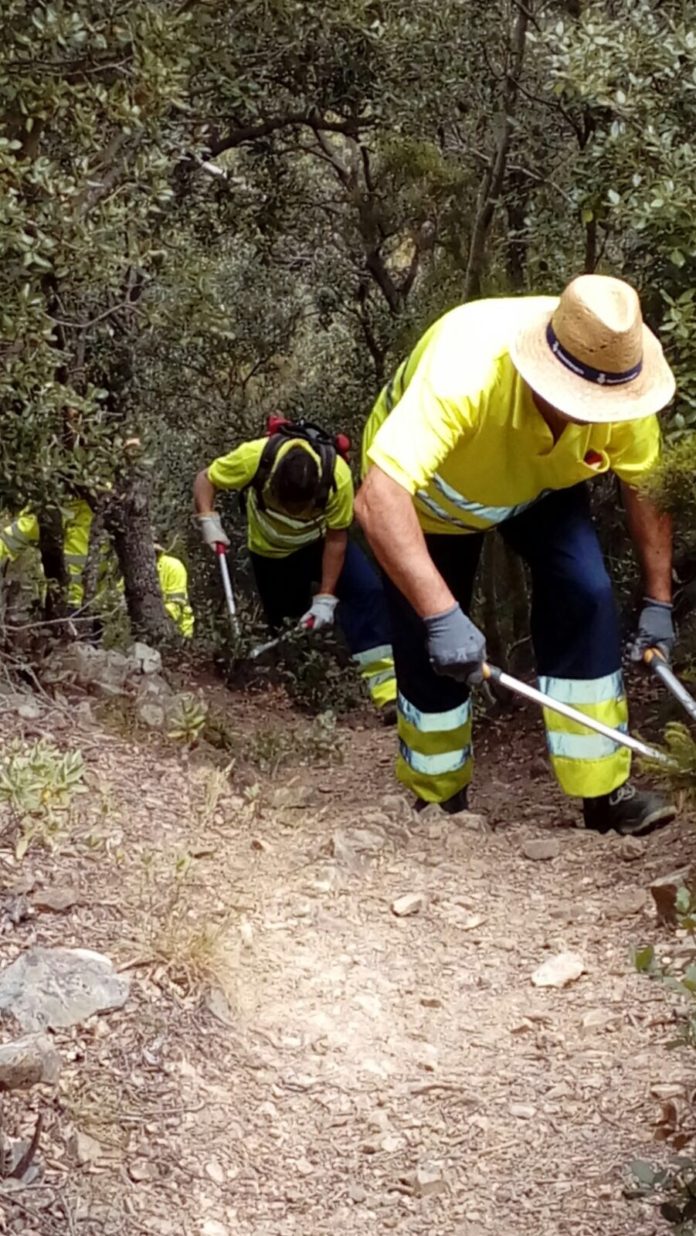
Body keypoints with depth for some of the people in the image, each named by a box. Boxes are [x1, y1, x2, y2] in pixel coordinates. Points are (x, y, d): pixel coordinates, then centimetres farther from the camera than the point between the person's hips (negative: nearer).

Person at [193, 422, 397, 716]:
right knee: (286, 627, 2)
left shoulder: (337, 475, -35)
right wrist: (208, 520, -34)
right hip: (271, 551, 1)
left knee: (368, 590, -23)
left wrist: (326, 598, -22)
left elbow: (336, 539, -22)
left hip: (320, 542, -1)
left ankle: (385, 683, -28)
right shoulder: (255, 457, -34)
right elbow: (205, 480, -16)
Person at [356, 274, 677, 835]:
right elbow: (379, 499, -53)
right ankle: (438, 805, 26)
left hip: (541, 486, 3)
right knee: (434, 650, -1)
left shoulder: (620, 385, -31)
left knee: (584, 593, -20)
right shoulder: (464, 370, -46)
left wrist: (658, 601, -16)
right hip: (427, 487, -3)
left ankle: (604, 792, -8)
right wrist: (442, 616, -59)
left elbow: (646, 487, -13)